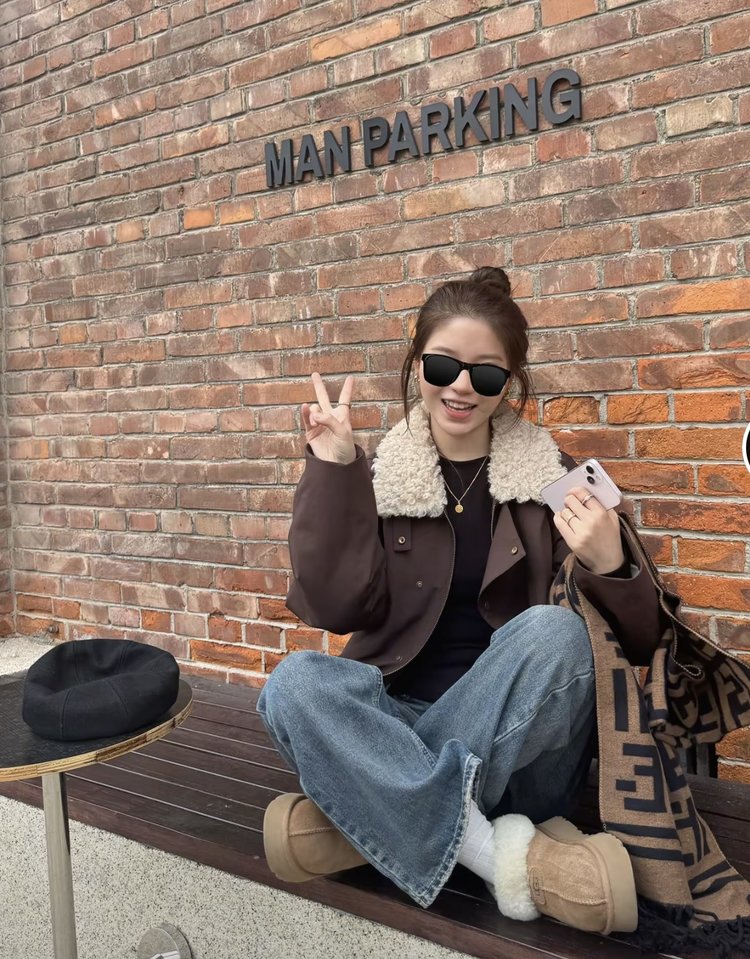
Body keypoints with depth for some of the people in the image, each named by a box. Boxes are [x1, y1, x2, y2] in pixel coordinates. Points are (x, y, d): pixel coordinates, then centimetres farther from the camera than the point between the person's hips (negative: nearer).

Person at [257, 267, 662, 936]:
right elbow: (333, 607, -10)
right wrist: (331, 470, -14)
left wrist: (611, 568, -25)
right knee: (296, 682, -26)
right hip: (399, 728, 1)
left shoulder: (549, 479, 0)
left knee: (554, 631, -29)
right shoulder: (377, 479, 3)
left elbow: (638, 643, -2)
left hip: (521, 745, 0)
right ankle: (501, 856, -24)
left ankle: (371, 821, -20)